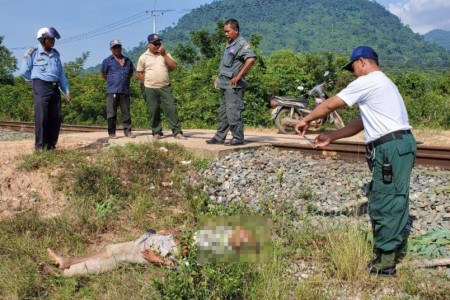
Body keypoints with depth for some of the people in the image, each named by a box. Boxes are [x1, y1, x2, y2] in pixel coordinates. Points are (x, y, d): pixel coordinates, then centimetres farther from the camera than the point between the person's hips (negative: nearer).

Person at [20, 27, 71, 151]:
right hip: (41, 87, -6)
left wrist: (66, 90, 10)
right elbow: (24, 71, 0)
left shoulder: (55, 54, 14)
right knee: (42, 117, -8)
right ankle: (40, 145, -3)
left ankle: (51, 144, 12)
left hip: (55, 88, 6)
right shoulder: (32, 53, -4)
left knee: (56, 117, 3)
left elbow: (61, 73, 16)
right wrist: (37, 81, 8)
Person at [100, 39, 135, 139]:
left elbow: (131, 73, 26)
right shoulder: (107, 61, 3)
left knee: (126, 112, 6)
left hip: (125, 91, 3)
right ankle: (112, 133, 2)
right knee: (111, 113, -2)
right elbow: (103, 74, 10)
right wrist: (112, 81, 13)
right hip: (112, 91, -3)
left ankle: (127, 131, 12)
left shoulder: (127, 60, 15)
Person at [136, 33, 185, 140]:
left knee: (171, 108, -6)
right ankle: (156, 132, 14)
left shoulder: (165, 54, 8)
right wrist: (148, 83, 0)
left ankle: (177, 132, -4)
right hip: (150, 89, -1)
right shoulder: (143, 57, 2)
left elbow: (174, 66, -3)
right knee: (154, 111, 3)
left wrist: (164, 54, -9)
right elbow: (139, 73, 8)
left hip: (165, 87, 1)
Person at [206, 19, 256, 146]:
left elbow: (251, 58, -26)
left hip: (233, 85, -10)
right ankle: (219, 137, 19)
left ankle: (238, 138, -2)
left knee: (233, 112, -9)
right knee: (223, 112, 13)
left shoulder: (241, 44, -10)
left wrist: (238, 77, -23)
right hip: (225, 85, 10)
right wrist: (219, 78, 18)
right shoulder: (229, 45, 19)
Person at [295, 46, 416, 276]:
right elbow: (362, 122, 26)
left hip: (391, 147, -10)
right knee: (394, 200, 17)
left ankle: (385, 261, -2)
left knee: (384, 203, -7)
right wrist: (330, 137, 26)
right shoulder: (383, 83, 25)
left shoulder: (368, 82, -6)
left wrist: (306, 120, 13)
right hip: (399, 145, 10)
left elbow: (330, 104, -1)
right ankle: (396, 248, 28)